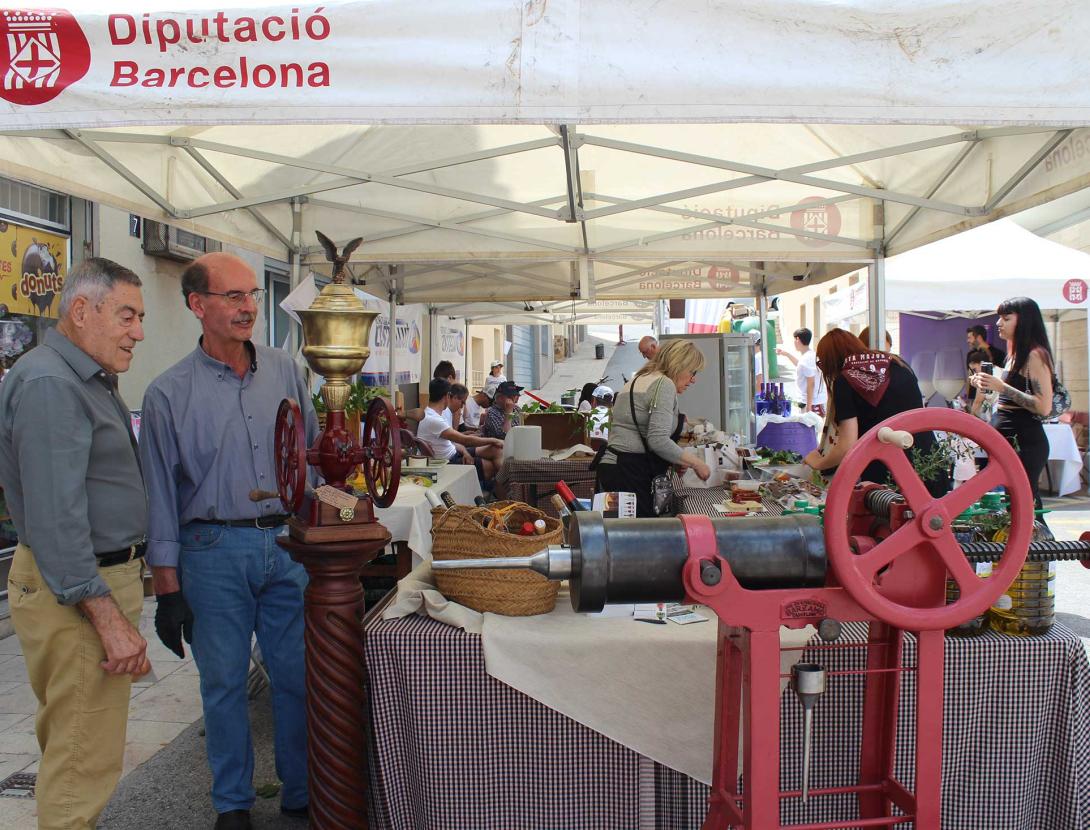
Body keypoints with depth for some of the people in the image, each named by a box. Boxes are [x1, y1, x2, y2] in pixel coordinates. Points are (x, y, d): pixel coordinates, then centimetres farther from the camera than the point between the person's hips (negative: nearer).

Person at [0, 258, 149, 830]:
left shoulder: (89, 380, 15)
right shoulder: (49, 384, -18)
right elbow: (56, 516, -25)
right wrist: (109, 618, -26)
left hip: (102, 577, 11)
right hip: (76, 591, -11)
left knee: (69, 741, 19)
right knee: (86, 756, -4)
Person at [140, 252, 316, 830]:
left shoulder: (285, 372, 5)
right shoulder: (169, 393, -4)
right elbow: (160, 496, -2)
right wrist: (168, 589, -3)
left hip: (287, 546, 3)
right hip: (214, 552, -2)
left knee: (298, 677, 9)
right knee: (224, 684, 9)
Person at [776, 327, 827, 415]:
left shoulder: (806, 359, -24)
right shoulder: (810, 354, 7)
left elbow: (811, 384, -24)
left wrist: (808, 406, -21)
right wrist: (787, 354, 30)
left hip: (814, 401, -10)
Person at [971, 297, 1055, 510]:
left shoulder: (1036, 354, -12)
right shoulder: (1016, 355, 17)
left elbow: (1044, 407, -20)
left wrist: (1002, 387, -21)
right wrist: (988, 385, 12)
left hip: (1025, 442, -10)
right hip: (1009, 442, 10)